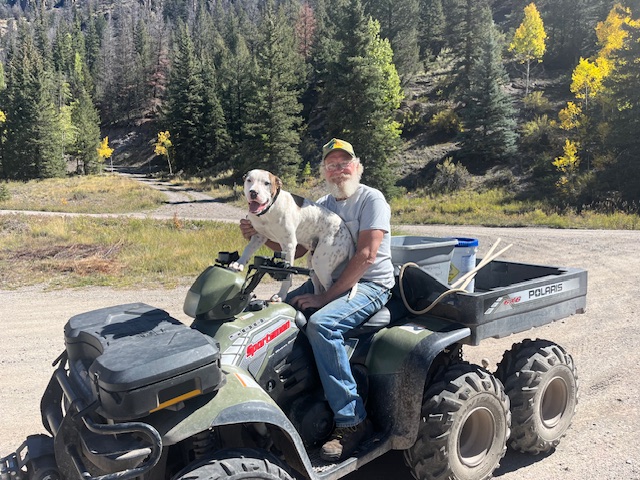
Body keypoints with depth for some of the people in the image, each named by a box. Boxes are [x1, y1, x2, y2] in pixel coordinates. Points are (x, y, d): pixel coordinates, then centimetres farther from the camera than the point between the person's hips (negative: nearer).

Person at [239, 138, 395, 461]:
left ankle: (352, 422, -23)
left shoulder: (371, 199, -8)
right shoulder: (322, 206, 14)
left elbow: (366, 255, -19)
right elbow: (295, 248, 12)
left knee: (320, 324, -31)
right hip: (327, 281, 8)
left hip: (369, 286, -7)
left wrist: (326, 297, -21)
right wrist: (260, 234, -6)